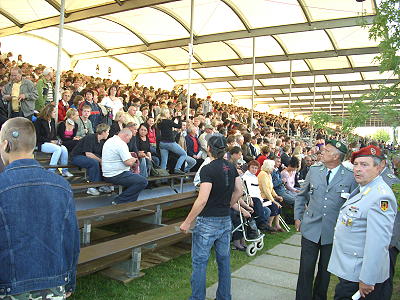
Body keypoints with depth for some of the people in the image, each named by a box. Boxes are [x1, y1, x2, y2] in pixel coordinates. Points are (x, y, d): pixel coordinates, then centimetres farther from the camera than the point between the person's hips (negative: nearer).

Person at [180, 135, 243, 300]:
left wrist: (187, 222, -15)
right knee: (224, 260, 16)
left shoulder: (207, 169, -18)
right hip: (226, 220, 7)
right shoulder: (231, 167, 4)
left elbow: (202, 200, -22)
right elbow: (239, 191, 9)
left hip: (207, 221, -7)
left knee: (199, 262, 5)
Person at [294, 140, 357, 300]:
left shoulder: (350, 177, -8)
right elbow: (301, 195, 12)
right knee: (306, 269, 3)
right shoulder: (314, 170, 1)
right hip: (310, 228, 1)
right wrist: (297, 217, 9)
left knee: (325, 270, 15)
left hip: (333, 232, -1)